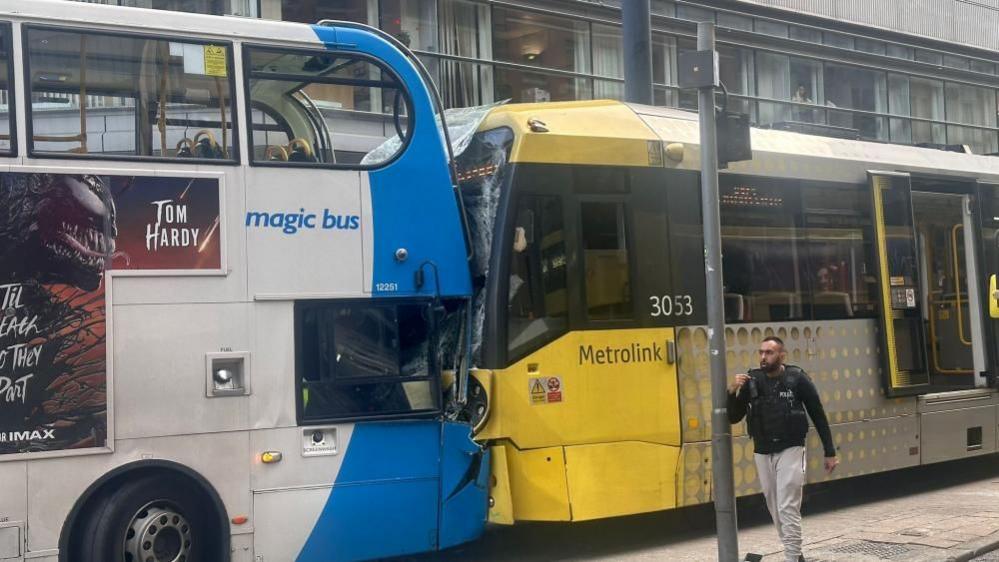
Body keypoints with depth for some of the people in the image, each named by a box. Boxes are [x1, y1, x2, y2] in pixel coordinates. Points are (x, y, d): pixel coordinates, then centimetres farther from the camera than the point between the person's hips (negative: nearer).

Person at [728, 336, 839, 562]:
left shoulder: (797, 378, -8)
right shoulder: (752, 381, 0)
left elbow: (818, 416, -1)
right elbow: (733, 418, 2)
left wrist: (830, 452, 0)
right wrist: (732, 391, -15)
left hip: (790, 450, -4)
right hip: (763, 453, 4)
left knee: (788, 508, -11)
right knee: (775, 509, 12)